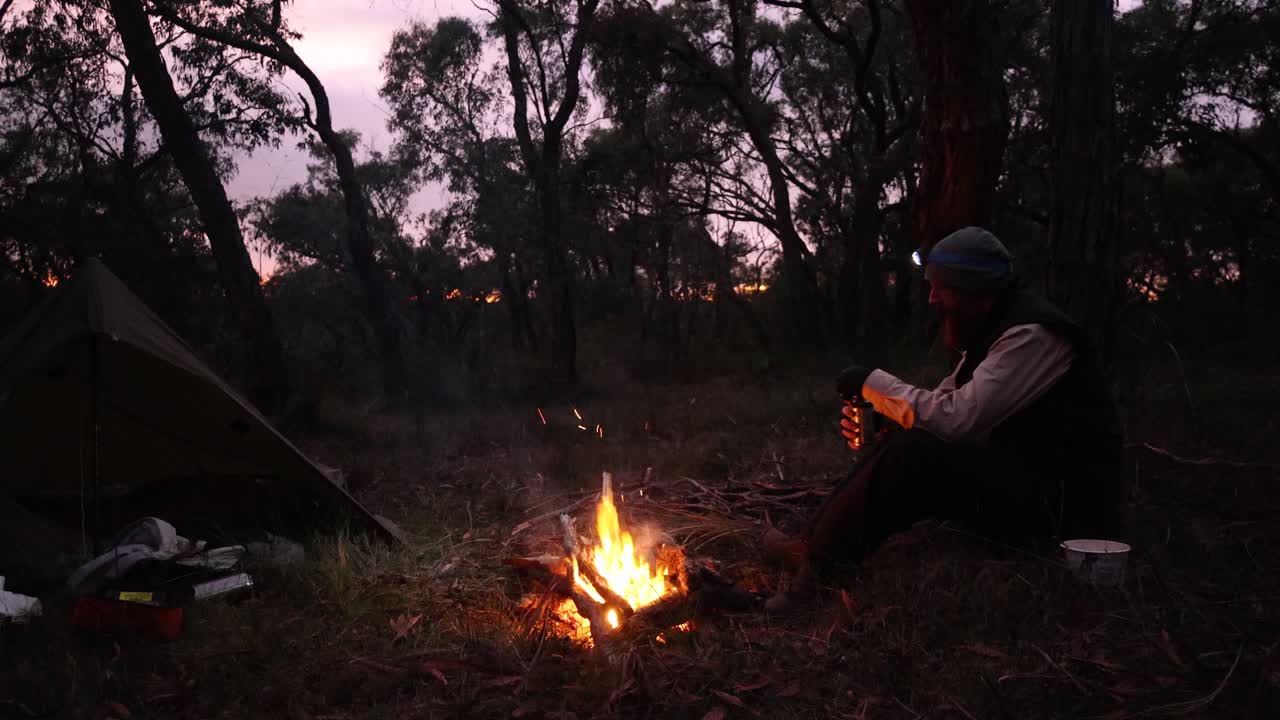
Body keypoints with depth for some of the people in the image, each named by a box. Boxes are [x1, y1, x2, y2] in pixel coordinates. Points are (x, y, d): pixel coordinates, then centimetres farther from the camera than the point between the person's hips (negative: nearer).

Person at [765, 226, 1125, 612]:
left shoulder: (1032, 335, -19)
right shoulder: (989, 334, 12)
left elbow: (958, 420, -29)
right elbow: (940, 409, 15)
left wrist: (873, 382, -18)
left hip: (1064, 506, -10)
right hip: (1015, 482, 10)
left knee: (914, 453, -26)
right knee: (900, 443, 1)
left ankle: (816, 560, -14)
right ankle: (815, 547, -3)